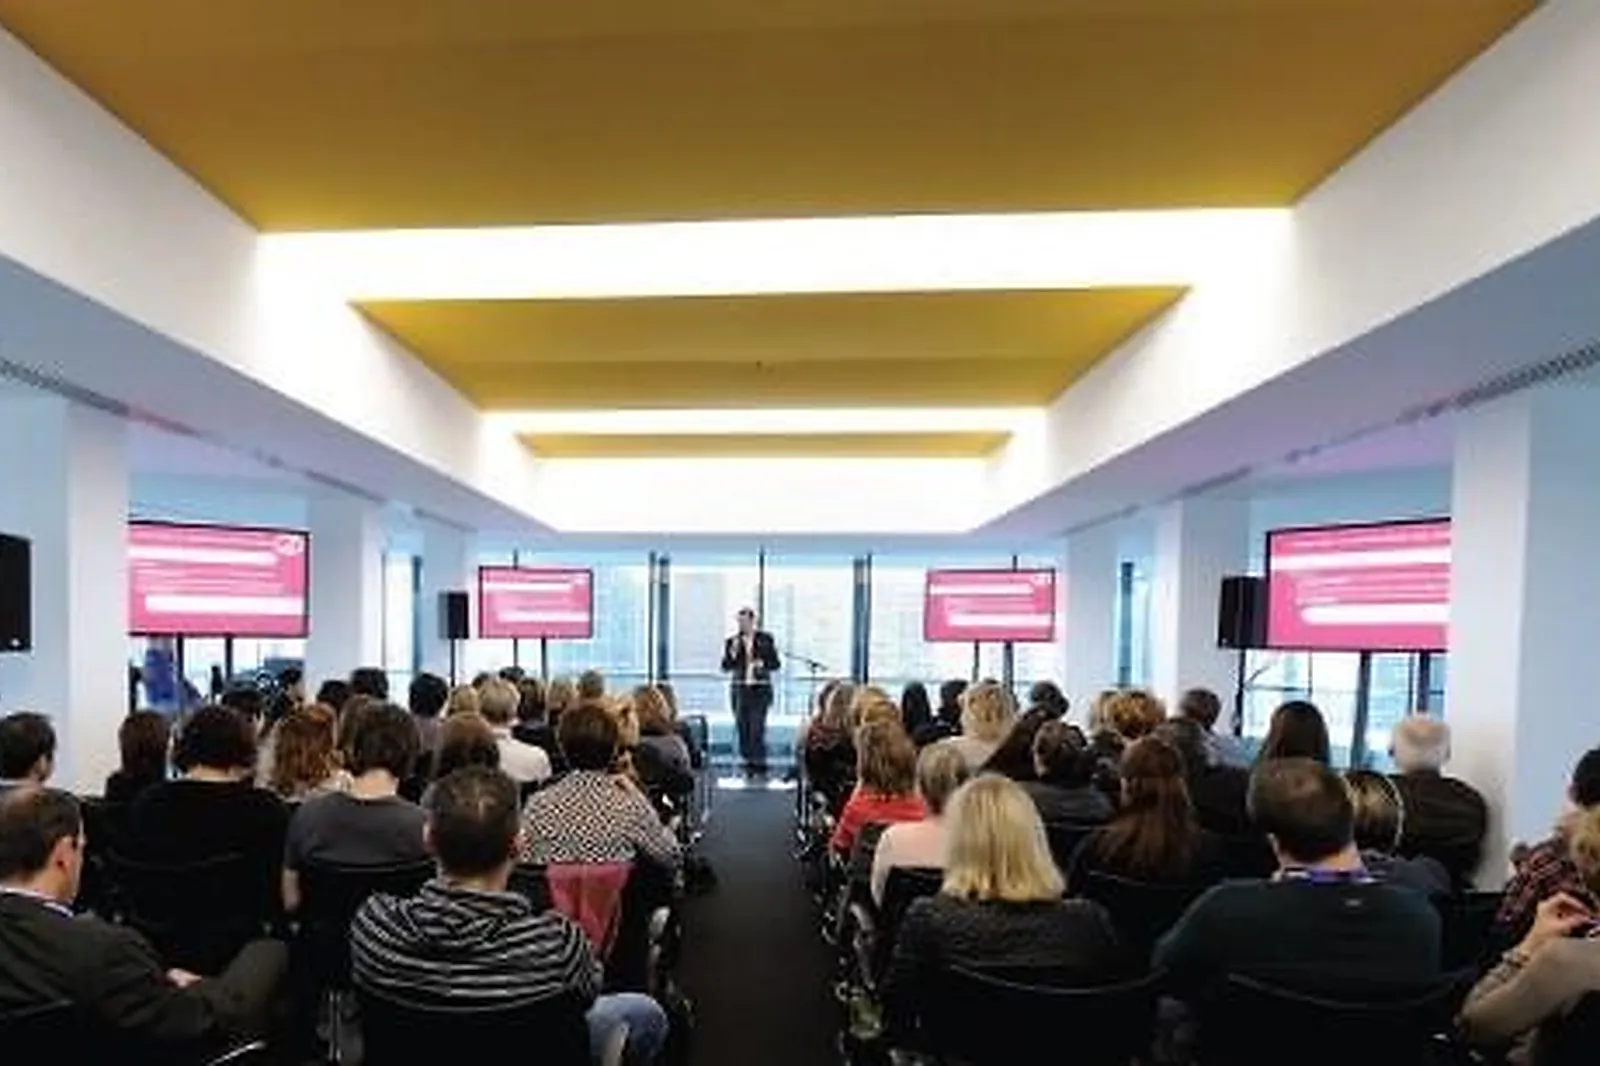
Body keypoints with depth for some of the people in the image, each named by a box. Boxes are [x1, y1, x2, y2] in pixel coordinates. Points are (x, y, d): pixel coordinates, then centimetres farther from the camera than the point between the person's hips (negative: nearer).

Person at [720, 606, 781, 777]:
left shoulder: (766, 639, 3)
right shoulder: (731, 641, 8)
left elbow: (776, 664, 5)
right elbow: (725, 667, 4)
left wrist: (762, 664, -13)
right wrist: (732, 653, -12)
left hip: (760, 690, -2)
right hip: (739, 690, 3)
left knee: (757, 728, -11)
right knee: (742, 728, 2)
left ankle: (759, 765, -5)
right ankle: (748, 763, 12)